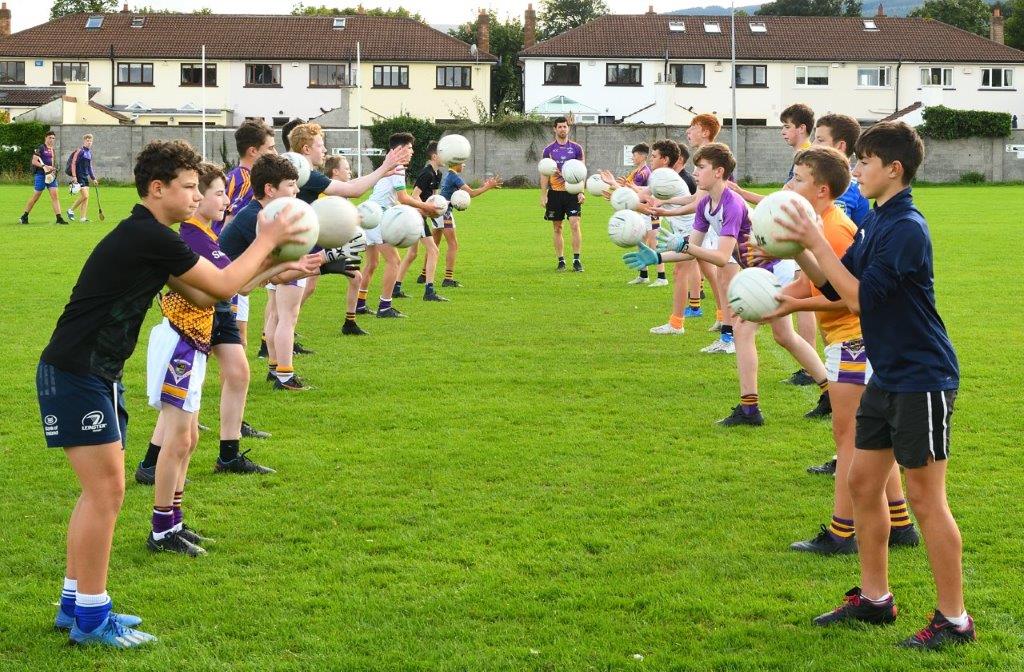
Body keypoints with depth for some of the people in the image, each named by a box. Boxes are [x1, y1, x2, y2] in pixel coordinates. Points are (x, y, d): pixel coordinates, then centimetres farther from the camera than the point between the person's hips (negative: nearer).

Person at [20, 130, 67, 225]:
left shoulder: (52, 149, 16)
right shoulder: (40, 148, -8)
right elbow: (34, 161, -13)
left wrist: (53, 169, 11)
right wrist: (45, 166, -23)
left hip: (50, 175, 7)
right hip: (40, 174, -7)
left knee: (55, 195, -5)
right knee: (36, 196, 1)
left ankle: (59, 218, -8)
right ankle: (24, 216, 15)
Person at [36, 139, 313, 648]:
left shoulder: (151, 239, 13)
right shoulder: (148, 237, -19)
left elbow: (203, 295, 17)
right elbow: (222, 287, -14)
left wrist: (267, 263, 10)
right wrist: (266, 241, -3)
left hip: (97, 376, 11)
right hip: (74, 376, -11)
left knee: (101, 491, 14)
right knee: (106, 490, -8)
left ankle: (75, 604, 22)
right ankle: (90, 619, -2)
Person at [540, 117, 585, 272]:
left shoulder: (576, 148, 5)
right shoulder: (549, 150, 6)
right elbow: (544, 174, 6)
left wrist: (581, 192, -4)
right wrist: (543, 195, 0)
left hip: (572, 193, -1)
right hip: (555, 193, 1)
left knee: (575, 224, -12)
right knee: (557, 228, 4)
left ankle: (576, 260, -8)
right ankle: (561, 261, 11)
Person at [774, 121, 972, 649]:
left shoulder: (907, 229, -20)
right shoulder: (875, 222, 10)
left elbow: (861, 298, -24)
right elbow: (836, 287, 12)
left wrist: (817, 243, -21)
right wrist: (797, 251, -1)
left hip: (922, 379, -10)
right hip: (887, 377, 10)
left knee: (925, 498, -4)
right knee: (863, 481, 15)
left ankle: (953, 619, 5)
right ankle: (874, 597, 28)